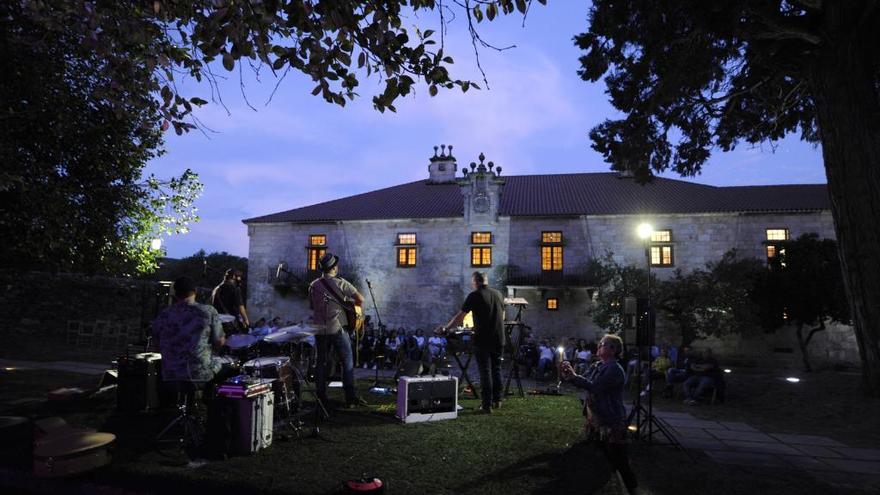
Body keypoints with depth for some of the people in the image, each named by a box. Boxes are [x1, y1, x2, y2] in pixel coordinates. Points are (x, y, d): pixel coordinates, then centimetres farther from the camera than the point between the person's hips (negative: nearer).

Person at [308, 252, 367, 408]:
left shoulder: (313, 285, 4)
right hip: (337, 328, -4)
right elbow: (360, 299, -12)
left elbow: (312, 306, 15)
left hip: (320, 329, 4)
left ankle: (320, 396, 16)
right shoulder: (341, 283, -8)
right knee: (347, 362, 3)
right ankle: (350, 397, 1)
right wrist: (353, 307, 8)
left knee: (321, 362, 13)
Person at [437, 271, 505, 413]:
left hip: (483, 340, -5)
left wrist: (446, 328, 5)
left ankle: (487, 405, 1)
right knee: (496, 369, 16)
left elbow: (460, 317, -6)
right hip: (499, 339, 5)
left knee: (485, 371, 0)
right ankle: (497, 400, 24)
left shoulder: (474, 296, -7)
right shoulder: (498, 294, 9)